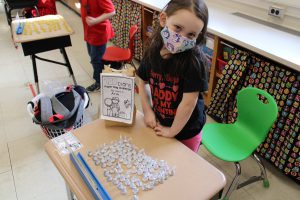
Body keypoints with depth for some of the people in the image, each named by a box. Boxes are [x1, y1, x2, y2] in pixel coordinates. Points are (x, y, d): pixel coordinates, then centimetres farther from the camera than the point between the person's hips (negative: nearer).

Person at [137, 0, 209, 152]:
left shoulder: (194, 60, -29)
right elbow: (142, 81, 2)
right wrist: (147, 111, -4)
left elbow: (189, 102, -26)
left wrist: (172, 131, -16)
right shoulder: (152, 51, -12)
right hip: (159, 124, 4)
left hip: (186, 130, -4)